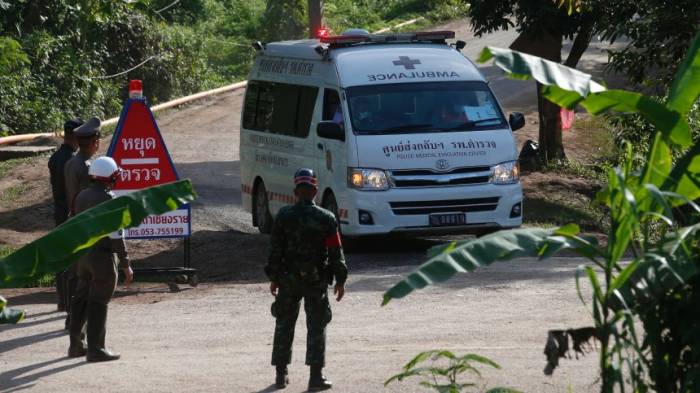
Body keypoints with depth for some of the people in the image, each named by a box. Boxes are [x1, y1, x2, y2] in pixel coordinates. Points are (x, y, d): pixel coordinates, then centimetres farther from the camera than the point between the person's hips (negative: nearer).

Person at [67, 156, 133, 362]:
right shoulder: (109, 200, -18)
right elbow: (116, 235, -19)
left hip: (82, 254, 8)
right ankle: (95, 349, -1)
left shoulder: (82, 196, 6)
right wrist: (126, 265, -13)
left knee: (82, 300, 15)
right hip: (102, 257, -8)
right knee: (98, 304, -3)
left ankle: (76, 345, 20)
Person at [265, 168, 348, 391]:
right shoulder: (326, 219, -5)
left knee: (284, 325, 12)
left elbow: (275, 249, -1)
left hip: (288, 279, 1)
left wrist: (274, 278, 8)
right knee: (316, 327, 2)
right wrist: (340, 280, 4)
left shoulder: (284, 216, -3)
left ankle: (281, 375, 15)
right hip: (316, 280, -1)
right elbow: (336, 252, -4)